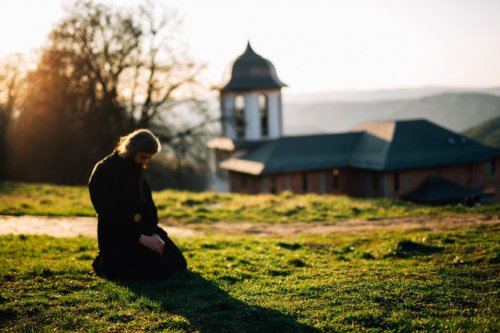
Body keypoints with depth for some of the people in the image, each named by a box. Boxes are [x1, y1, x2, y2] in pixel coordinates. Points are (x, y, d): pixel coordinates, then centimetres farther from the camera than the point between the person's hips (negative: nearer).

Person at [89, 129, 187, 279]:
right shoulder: (104, 172, -17)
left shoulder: (137, 169, 8)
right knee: (160, 269, -22)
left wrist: (154, 233, -6)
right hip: (116, 235, -8)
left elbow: (148, 205, 10)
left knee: (179, 263, 0)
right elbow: (109, 215, -21)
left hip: (141, 228, 8)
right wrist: (140, 238, -23)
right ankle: (108, 263, -2)